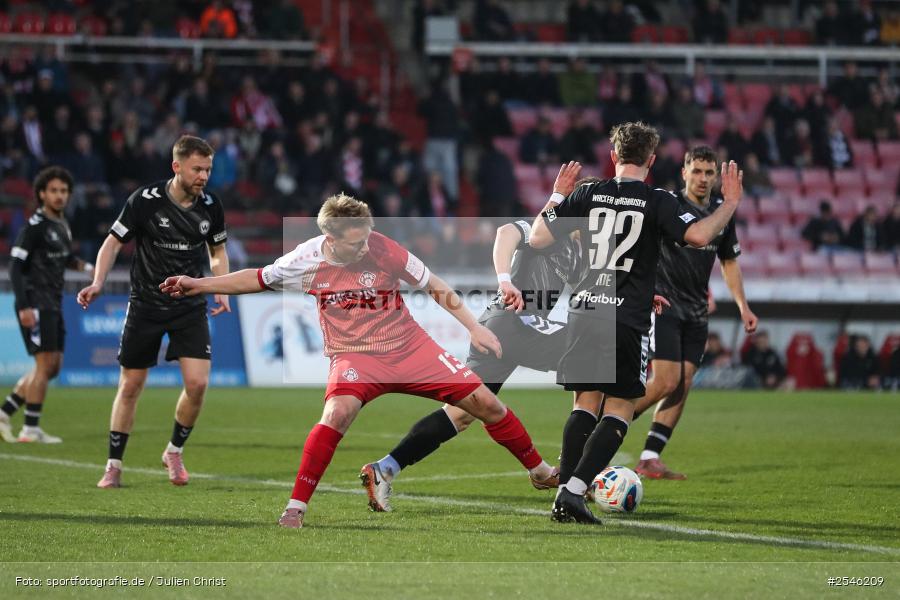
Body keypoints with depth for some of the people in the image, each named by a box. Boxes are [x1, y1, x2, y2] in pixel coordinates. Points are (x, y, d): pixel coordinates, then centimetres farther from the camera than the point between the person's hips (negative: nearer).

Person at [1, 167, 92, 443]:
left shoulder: (62, 225, 14)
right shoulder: (35, 226, -12)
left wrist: (83, 266, 7)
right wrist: (23, 306, -22)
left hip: (53, 306, 9)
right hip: (36, 305, -9)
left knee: (52, 367, 9)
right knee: (45, 364, -9)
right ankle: (30, 429, -4)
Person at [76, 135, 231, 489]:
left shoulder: (210, 207, -3)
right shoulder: (145, 201, -13)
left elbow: (218, 251, 14)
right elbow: (114, 242, -4)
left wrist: (221, 290, -1)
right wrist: (98, 283, -18)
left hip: (191, 306, 2)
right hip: (145, 306, -2)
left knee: (197, 383, -13)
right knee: (130, 386, 3)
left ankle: (175, 452, 12)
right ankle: (114, 466, 16)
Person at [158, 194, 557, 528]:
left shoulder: (383, 249, -17)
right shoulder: (306, 261, -14)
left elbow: (434, 286, -3)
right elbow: (258, 279, 4)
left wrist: (473, 327, -5)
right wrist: (198, 285, -1)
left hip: (410, 347, 1)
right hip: (355, 356, -1)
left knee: (484, 401, -2)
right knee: (338, 413, -32)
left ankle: (540, 471, 21)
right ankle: (296, 508, -23)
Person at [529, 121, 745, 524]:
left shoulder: (587, 195, 7)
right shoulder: (658, 201, -3)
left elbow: (537, 238, 8)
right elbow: (698, 235, -16)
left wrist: (554, 200, 25)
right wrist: (730, 203, -2)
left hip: (583, 312, 4)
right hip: (627, 319, -4)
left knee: (586, 405, 13)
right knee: (619, 411, 4)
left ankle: (564, 497, 4)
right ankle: (574, 491, -11)